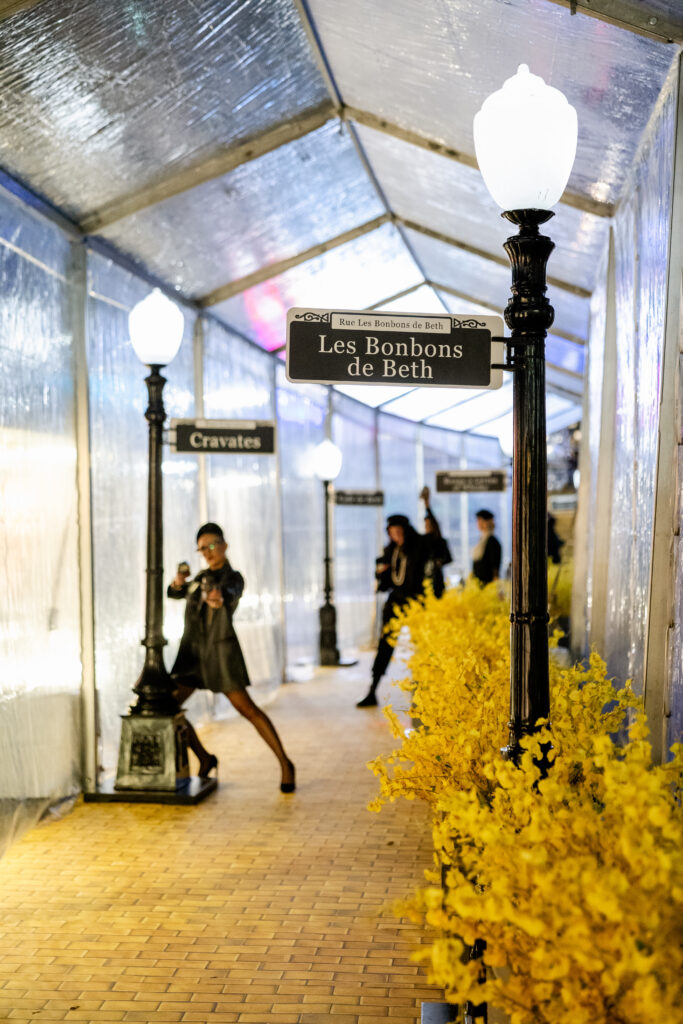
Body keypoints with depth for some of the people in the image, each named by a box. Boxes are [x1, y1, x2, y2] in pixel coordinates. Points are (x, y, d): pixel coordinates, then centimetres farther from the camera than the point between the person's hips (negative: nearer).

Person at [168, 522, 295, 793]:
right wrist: (178, 582, -10)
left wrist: (219, 598, -56)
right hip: (192, 651, 7)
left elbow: (230, 594, -30)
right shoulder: (202, 577, 17)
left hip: (221, 650, -6)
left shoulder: (233, 578, -7)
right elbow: (173, 593, 15)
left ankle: (285, 764, 0)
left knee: (246, 708, -11)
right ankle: (205, 760, 15)